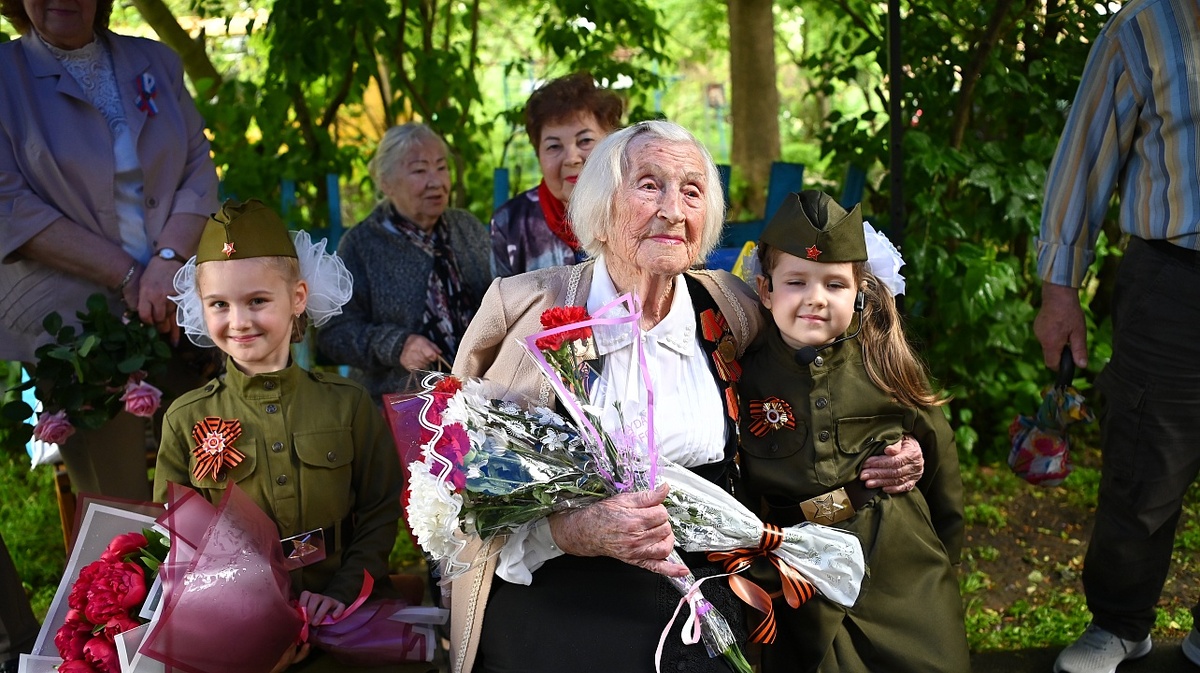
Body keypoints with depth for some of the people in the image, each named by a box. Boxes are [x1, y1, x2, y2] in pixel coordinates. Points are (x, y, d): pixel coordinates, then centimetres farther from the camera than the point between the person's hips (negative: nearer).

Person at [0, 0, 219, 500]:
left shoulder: (156, 62, 13)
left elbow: (199, 170, 7)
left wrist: (169, 259, -13)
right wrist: (127, 275, -15)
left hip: (179, 308, 3)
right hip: (73, 323, -3)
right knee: (118, 511, -12)